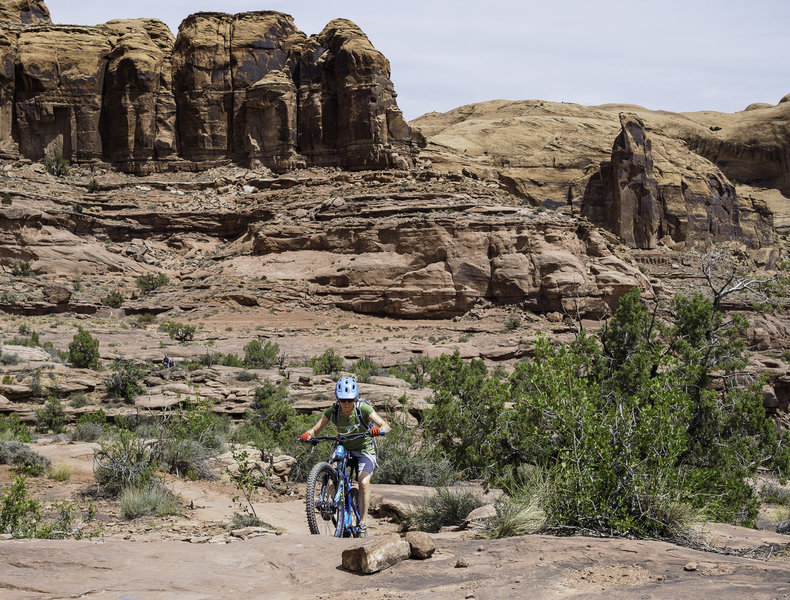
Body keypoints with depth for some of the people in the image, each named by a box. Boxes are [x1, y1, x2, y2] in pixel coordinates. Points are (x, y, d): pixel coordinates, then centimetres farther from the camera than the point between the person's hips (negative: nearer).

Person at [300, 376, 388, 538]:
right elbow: (315, 429, -13)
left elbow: (386, 426, -29)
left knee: (363, 482, -24)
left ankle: (362, 525, -18)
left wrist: (379, 429, -52)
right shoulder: (333, 411, -15)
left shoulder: (363, 408, -23)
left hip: (365, 450, -3)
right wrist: (308, 435, -36)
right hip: (344, 448, 3)